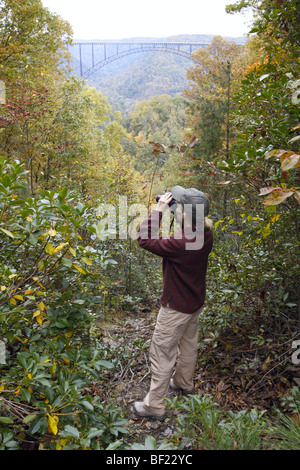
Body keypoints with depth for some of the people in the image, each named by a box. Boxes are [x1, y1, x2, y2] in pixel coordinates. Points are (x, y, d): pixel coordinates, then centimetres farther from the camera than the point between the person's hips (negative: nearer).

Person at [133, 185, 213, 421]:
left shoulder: (180, 243, -35)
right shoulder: (206, 234, -11)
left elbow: (144, 238, -26)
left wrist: (158, 210, -21)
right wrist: (165, 210, -4)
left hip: (177, 308, -8)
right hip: (196, 302, 8)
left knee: (162, 353, 7)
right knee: (188, 344, 27)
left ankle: (154, 406, 23)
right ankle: (184, 383, 51)